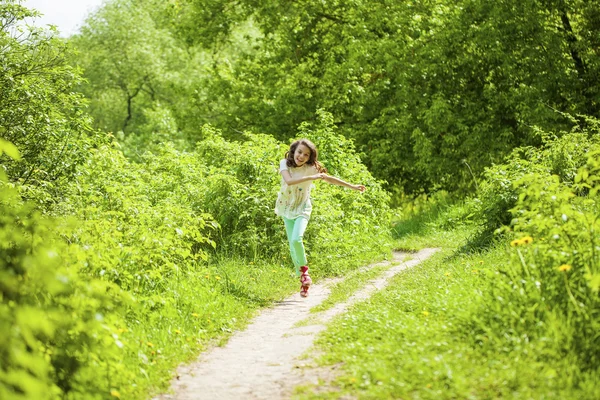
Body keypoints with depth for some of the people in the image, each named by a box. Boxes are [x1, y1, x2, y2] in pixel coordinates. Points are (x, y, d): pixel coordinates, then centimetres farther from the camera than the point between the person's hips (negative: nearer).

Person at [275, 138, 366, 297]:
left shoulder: (311, 168, -13)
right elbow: (289, 181, -31)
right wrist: (311, 178, -37)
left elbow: (330, 179, -1)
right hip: (287, 209, 2)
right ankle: (303, 279, 19)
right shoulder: (285, 163, -13)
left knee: (296, 239, -25)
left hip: (302, 209, -2)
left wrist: (352, 186, 2)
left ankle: (304, 268, -1)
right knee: (292, 246, 2)